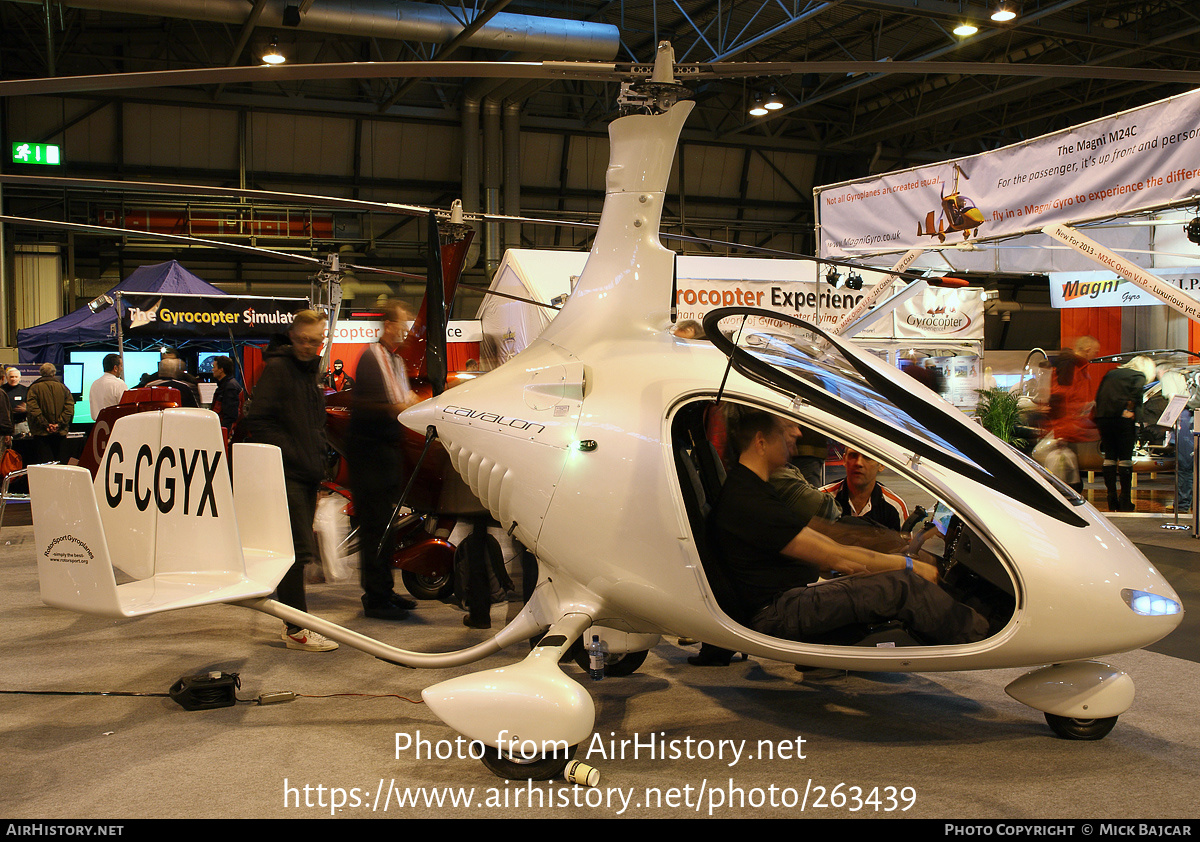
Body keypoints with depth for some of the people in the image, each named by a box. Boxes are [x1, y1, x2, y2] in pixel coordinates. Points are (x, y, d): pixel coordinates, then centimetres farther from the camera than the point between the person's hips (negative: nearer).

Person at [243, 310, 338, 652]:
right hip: (286, 473, -9)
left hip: (308, 473, 9)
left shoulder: (310, 370, 19)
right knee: (298, 548, -11)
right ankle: (296, 630, -8)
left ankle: (296, 618, 21)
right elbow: (257, 419, -15)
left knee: (297, 549, 13)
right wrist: (289, 453, -16)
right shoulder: (277, 368, -7)